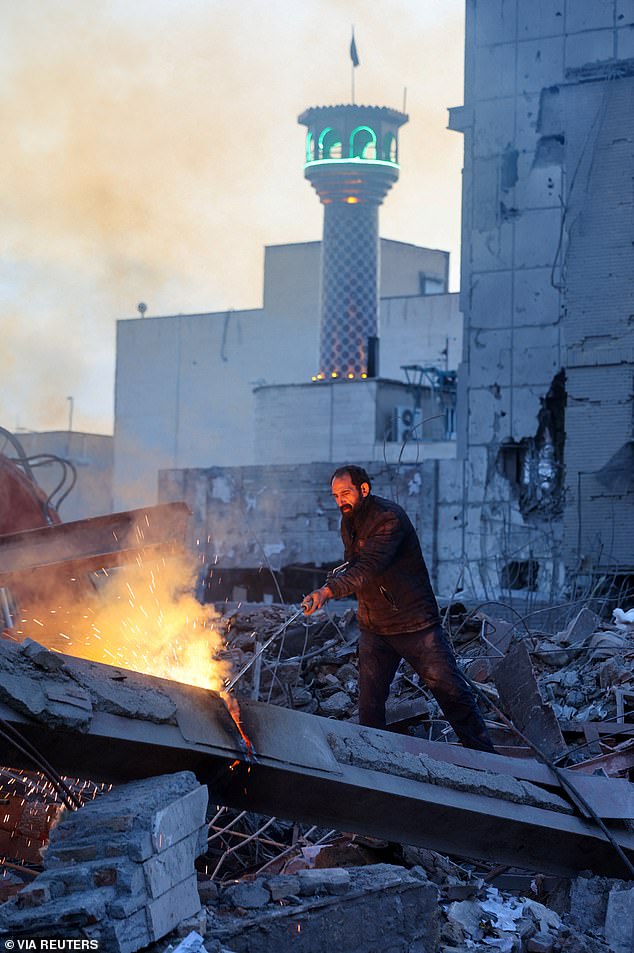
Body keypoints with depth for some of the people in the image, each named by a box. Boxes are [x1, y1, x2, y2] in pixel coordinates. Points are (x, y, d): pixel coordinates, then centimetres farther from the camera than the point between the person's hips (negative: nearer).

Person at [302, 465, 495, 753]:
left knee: (449, 689, -2)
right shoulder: (349, 521, 8)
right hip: (373, 628, 7)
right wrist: (338, 574, -2)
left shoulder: (389, 517, -19)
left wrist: (328, 591, -43)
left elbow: (369, 567, -32)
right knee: (369, 701, 2)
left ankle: (482, 753, 9)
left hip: (414, 622, -7)